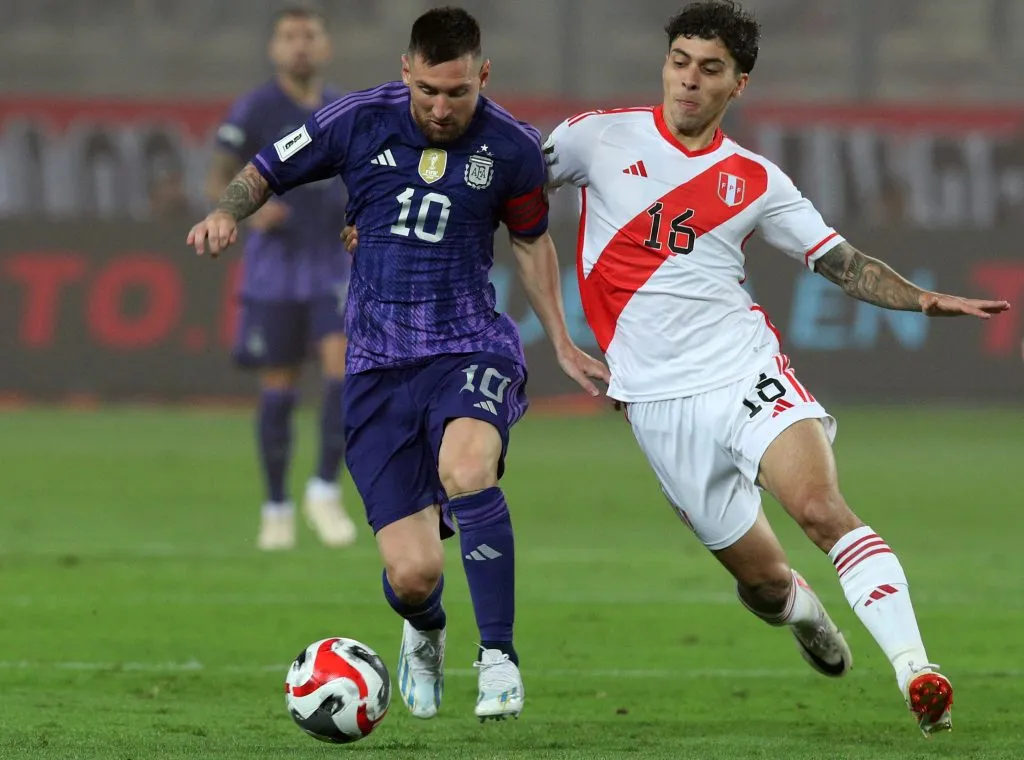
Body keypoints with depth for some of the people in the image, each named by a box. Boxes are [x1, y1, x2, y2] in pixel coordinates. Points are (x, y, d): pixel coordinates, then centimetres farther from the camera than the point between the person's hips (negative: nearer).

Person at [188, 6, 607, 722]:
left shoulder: (511, 147, -3)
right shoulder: (358, 122, -5)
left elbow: (532, 240, 15)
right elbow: (265, 173, 7)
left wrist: (563, 345, 15)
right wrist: (226, 212, -14)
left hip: (472, 347, -1)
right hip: (380, 365, 1)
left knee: (465, 468, -37)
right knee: (412, 574, -7)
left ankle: (500, 656, -22)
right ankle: (425, 634, 34)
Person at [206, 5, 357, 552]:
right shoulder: (254, 110, -4)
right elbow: (218, 180, -5)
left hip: (332, 266, 2)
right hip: (274, 266, -2)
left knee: (343, 370, -16)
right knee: (278, 391, 2)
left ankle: (325, 491, -5)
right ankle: (276, 508, 16)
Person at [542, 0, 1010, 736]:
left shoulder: (754, 180, 6)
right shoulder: (601, 137, 3)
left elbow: (842, 262, 8)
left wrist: (923, 298, -8)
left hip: (743, 366, 0)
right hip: (661, 398, 0)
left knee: (819, 505, -27)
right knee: (762, 580, 4)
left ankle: (915, 669, -32)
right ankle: (804, 613, 42)